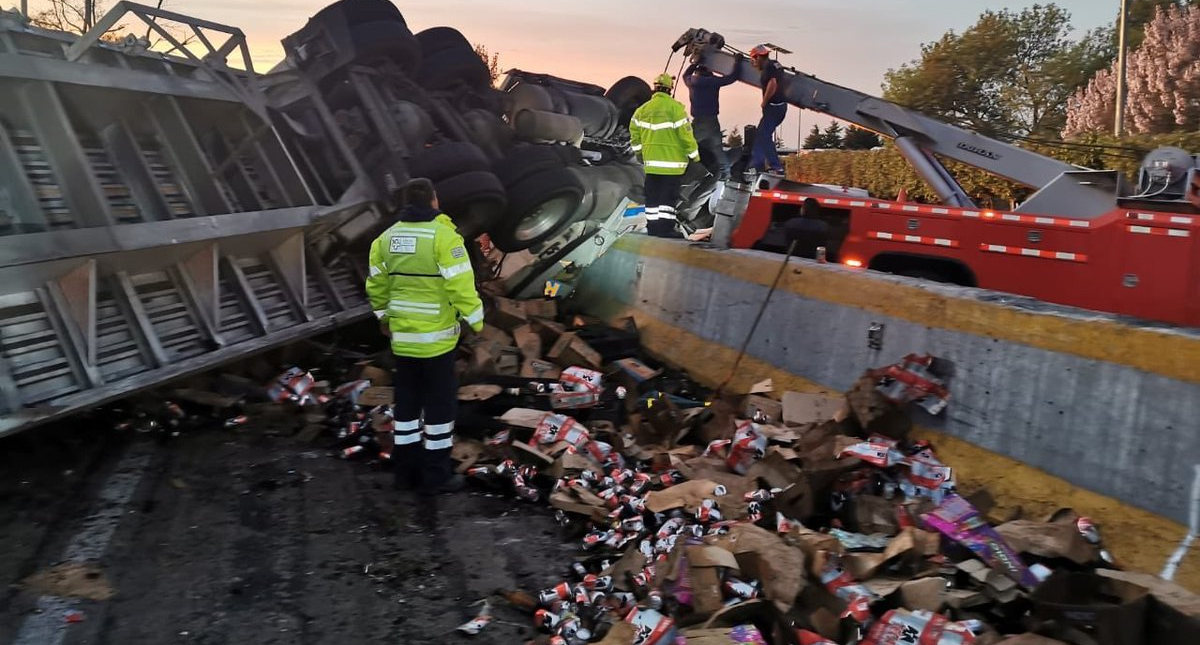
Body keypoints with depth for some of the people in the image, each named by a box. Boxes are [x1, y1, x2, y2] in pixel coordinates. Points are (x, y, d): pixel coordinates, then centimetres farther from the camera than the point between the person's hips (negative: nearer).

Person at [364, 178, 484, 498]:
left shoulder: (387, 237, 5)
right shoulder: (443, 236, -16)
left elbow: (376, 285, 12)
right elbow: (461, 285, -19)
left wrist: (384, 316, 27)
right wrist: (477, 322, -9)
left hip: (402, 336, 6)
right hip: (436, 337, -6)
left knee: (407, 402, 15)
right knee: (440, 403, 5)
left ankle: (406, 471, 23)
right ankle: (436, 475, 11)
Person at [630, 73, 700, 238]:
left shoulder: (643, 109, 5)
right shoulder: (675, 107, -13)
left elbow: (634, 131, 12)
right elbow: (685, 133, -14)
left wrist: (639, 150, 25)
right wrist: (694, 155, -3)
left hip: (651, 160, 5)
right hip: (672, 160, -5)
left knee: (652, 195, 12)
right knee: (669, 195, 0)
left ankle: (652, 226, 16)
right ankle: (665, 227, -1)